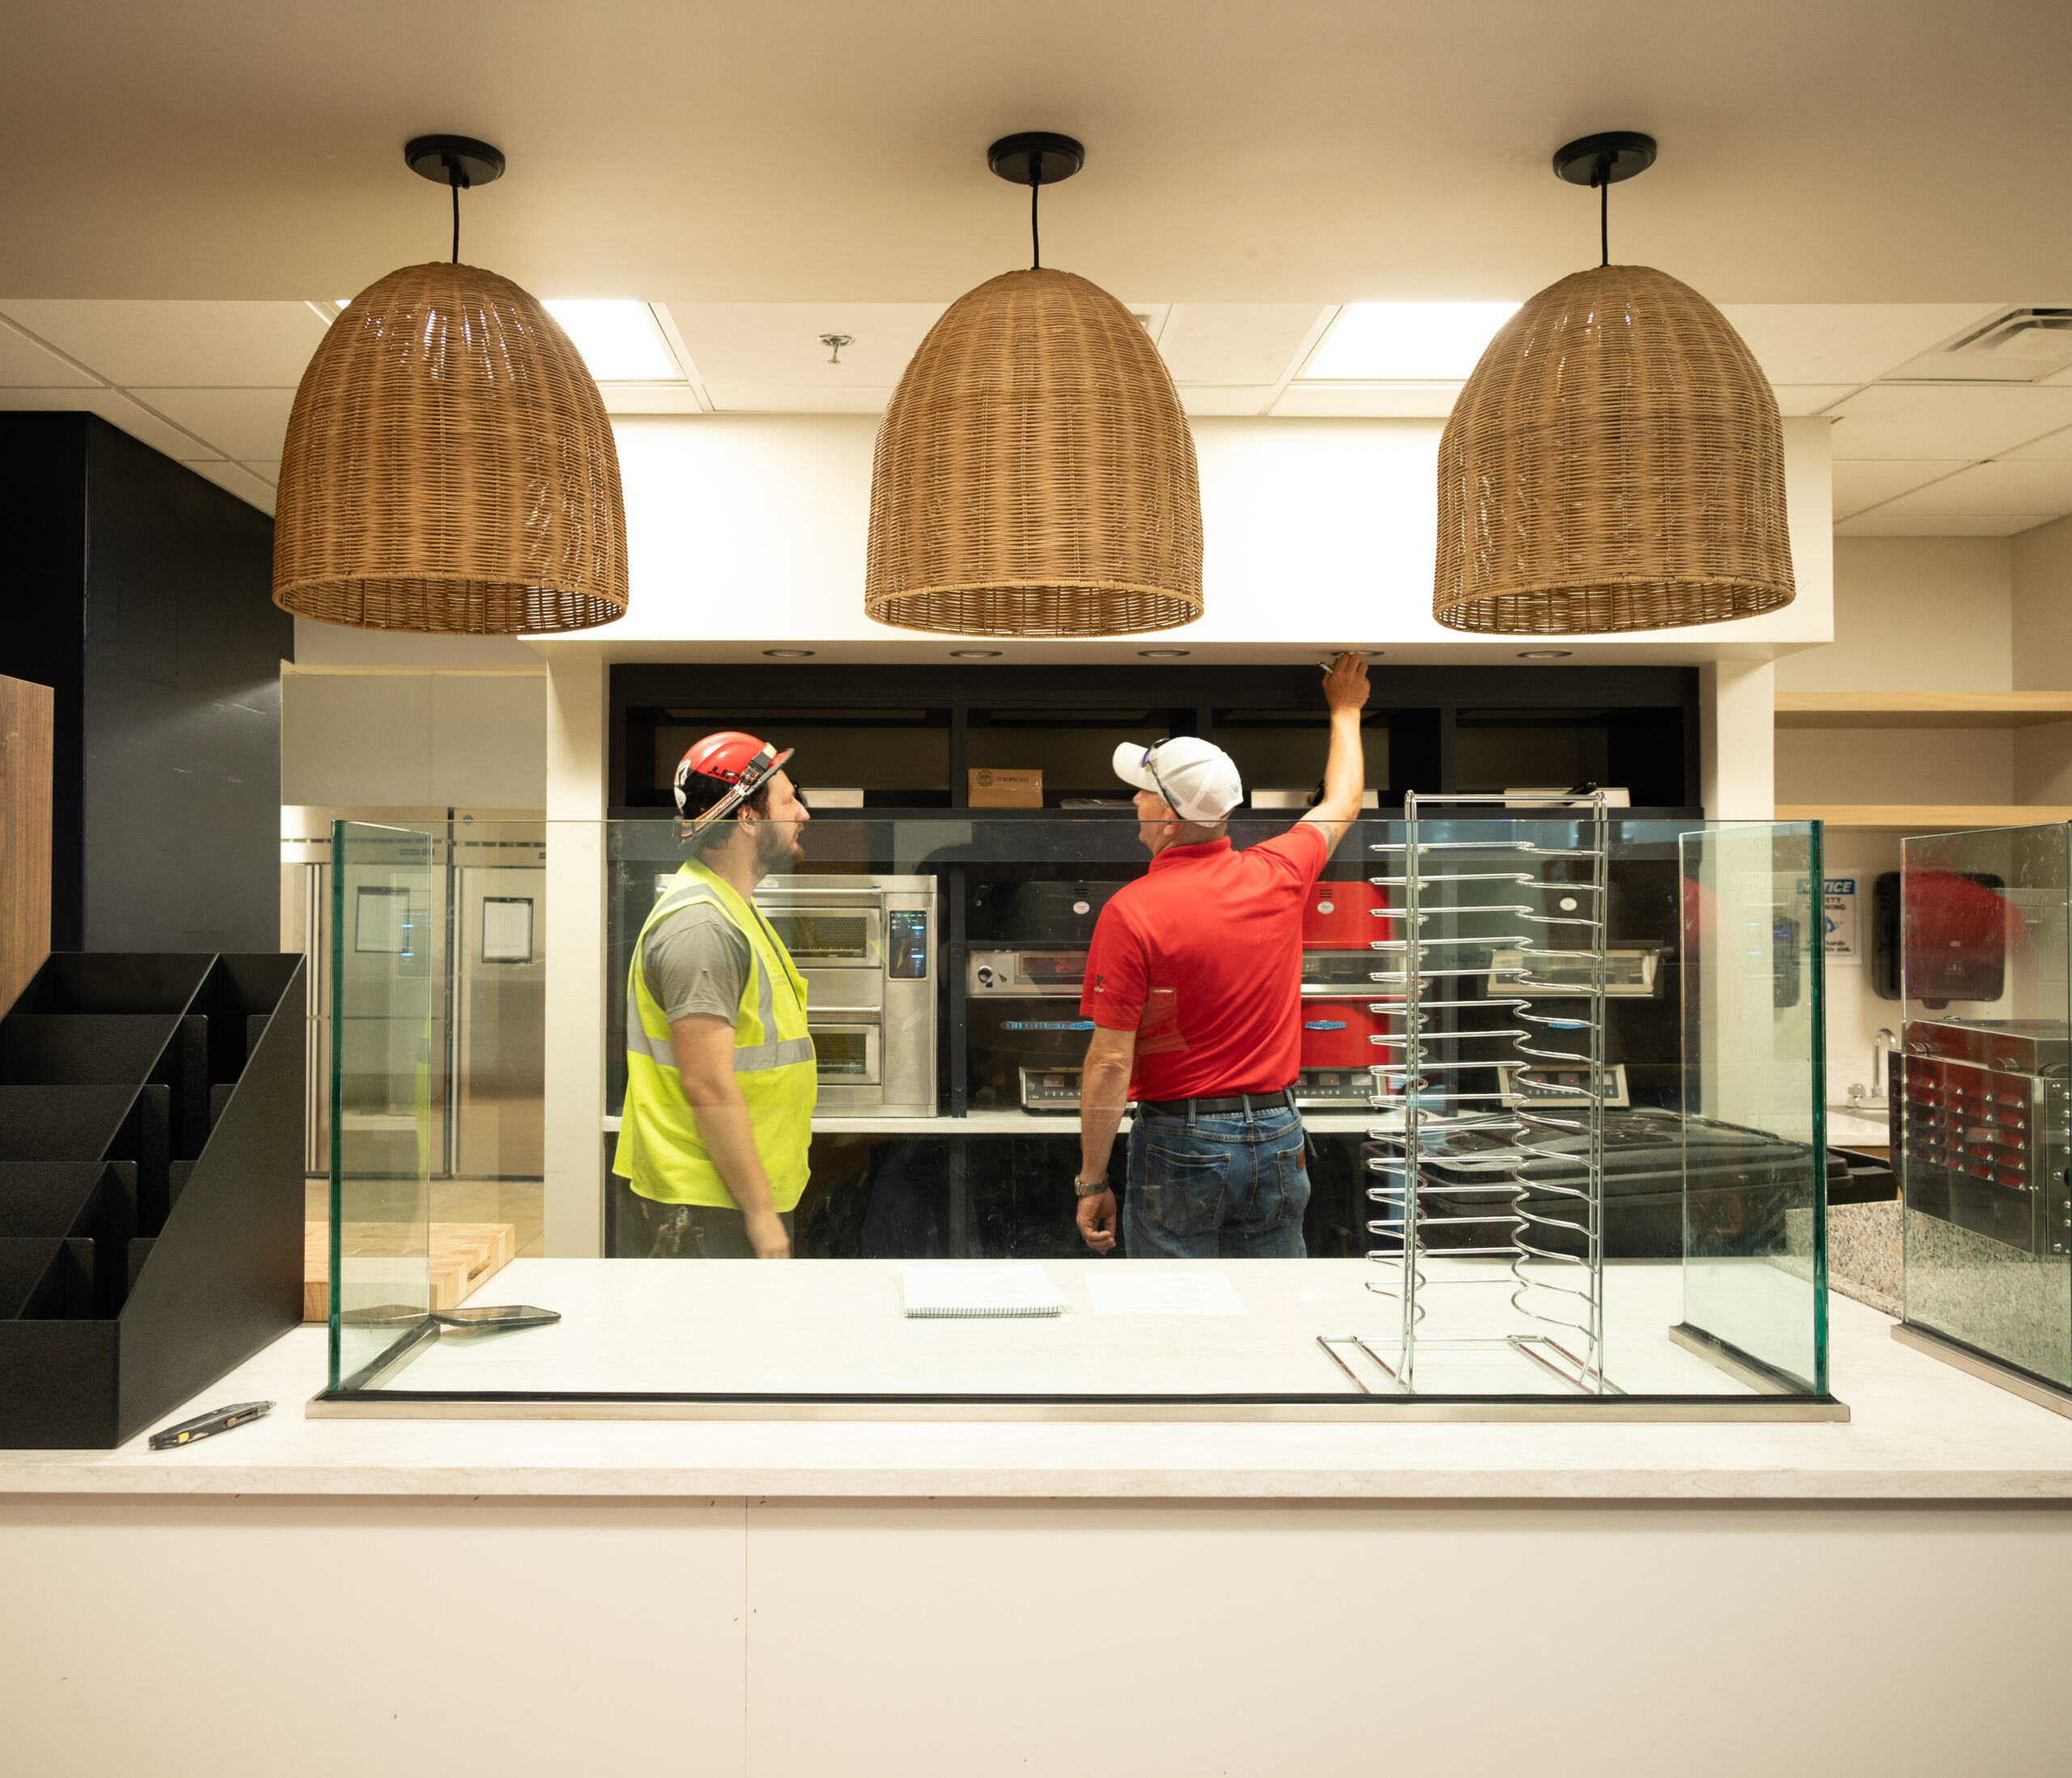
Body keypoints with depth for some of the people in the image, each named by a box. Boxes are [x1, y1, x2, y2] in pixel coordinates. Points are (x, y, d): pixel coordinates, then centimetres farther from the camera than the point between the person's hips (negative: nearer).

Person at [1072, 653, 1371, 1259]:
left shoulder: (1131, 911, -16)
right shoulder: (1277, 875, -1)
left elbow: (1111, 1061, -16)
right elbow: (1341, 805, 21)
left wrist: (1091, 1181, -7)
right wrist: (1345, 711, 37)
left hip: (1180, 1145, -4)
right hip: (1277, 1138, 5)